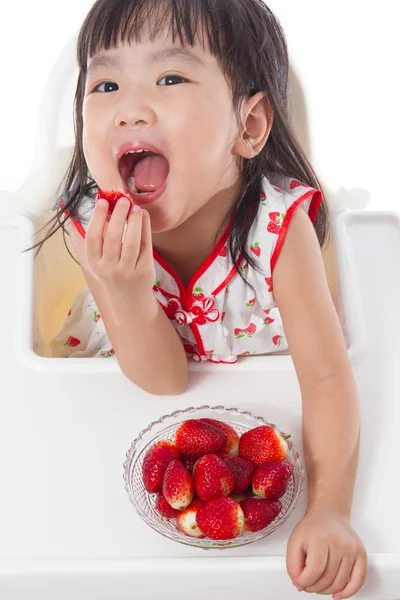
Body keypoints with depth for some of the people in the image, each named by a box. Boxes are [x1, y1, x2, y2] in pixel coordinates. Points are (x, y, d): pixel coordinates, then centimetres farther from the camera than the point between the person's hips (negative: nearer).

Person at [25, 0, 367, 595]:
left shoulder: (281, 223, -34)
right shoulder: (94, 226, -30)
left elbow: (327, 377, -31)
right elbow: (164, 380, -27)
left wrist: (329, 511, -44)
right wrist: (127, 294, -48)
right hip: (129, 388, 0)